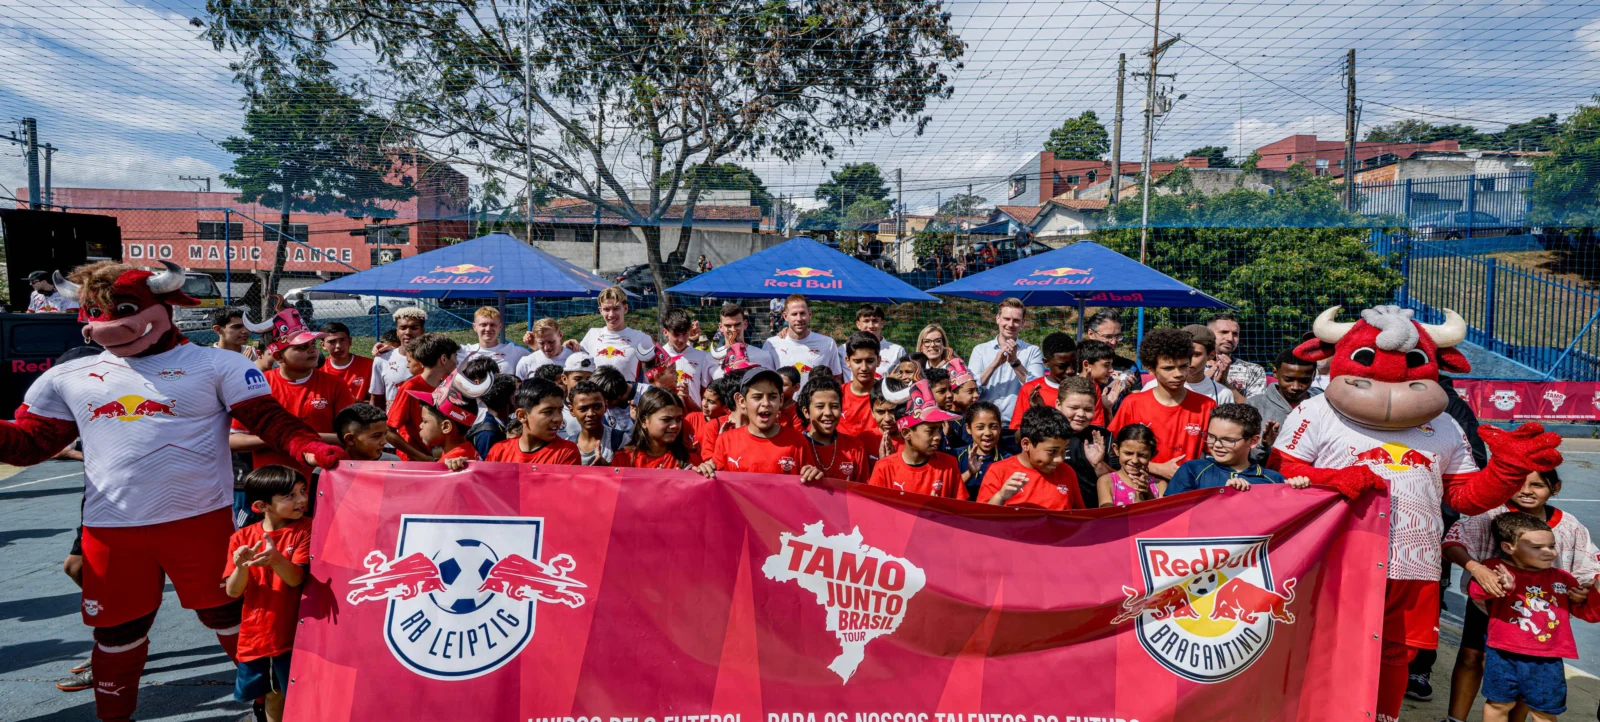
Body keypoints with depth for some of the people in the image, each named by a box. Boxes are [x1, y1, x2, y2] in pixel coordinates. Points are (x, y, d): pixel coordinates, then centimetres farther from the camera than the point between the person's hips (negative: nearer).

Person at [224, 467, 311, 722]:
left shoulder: (304, 529, -10)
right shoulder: (242, 537, -2)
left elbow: (296, 579, -19)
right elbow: (233, 591, -6)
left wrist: (276, 559, -39)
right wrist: (242, 567, -27)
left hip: (293, 634, -3)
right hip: (255, 635, 3)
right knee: (272, 694, 19)